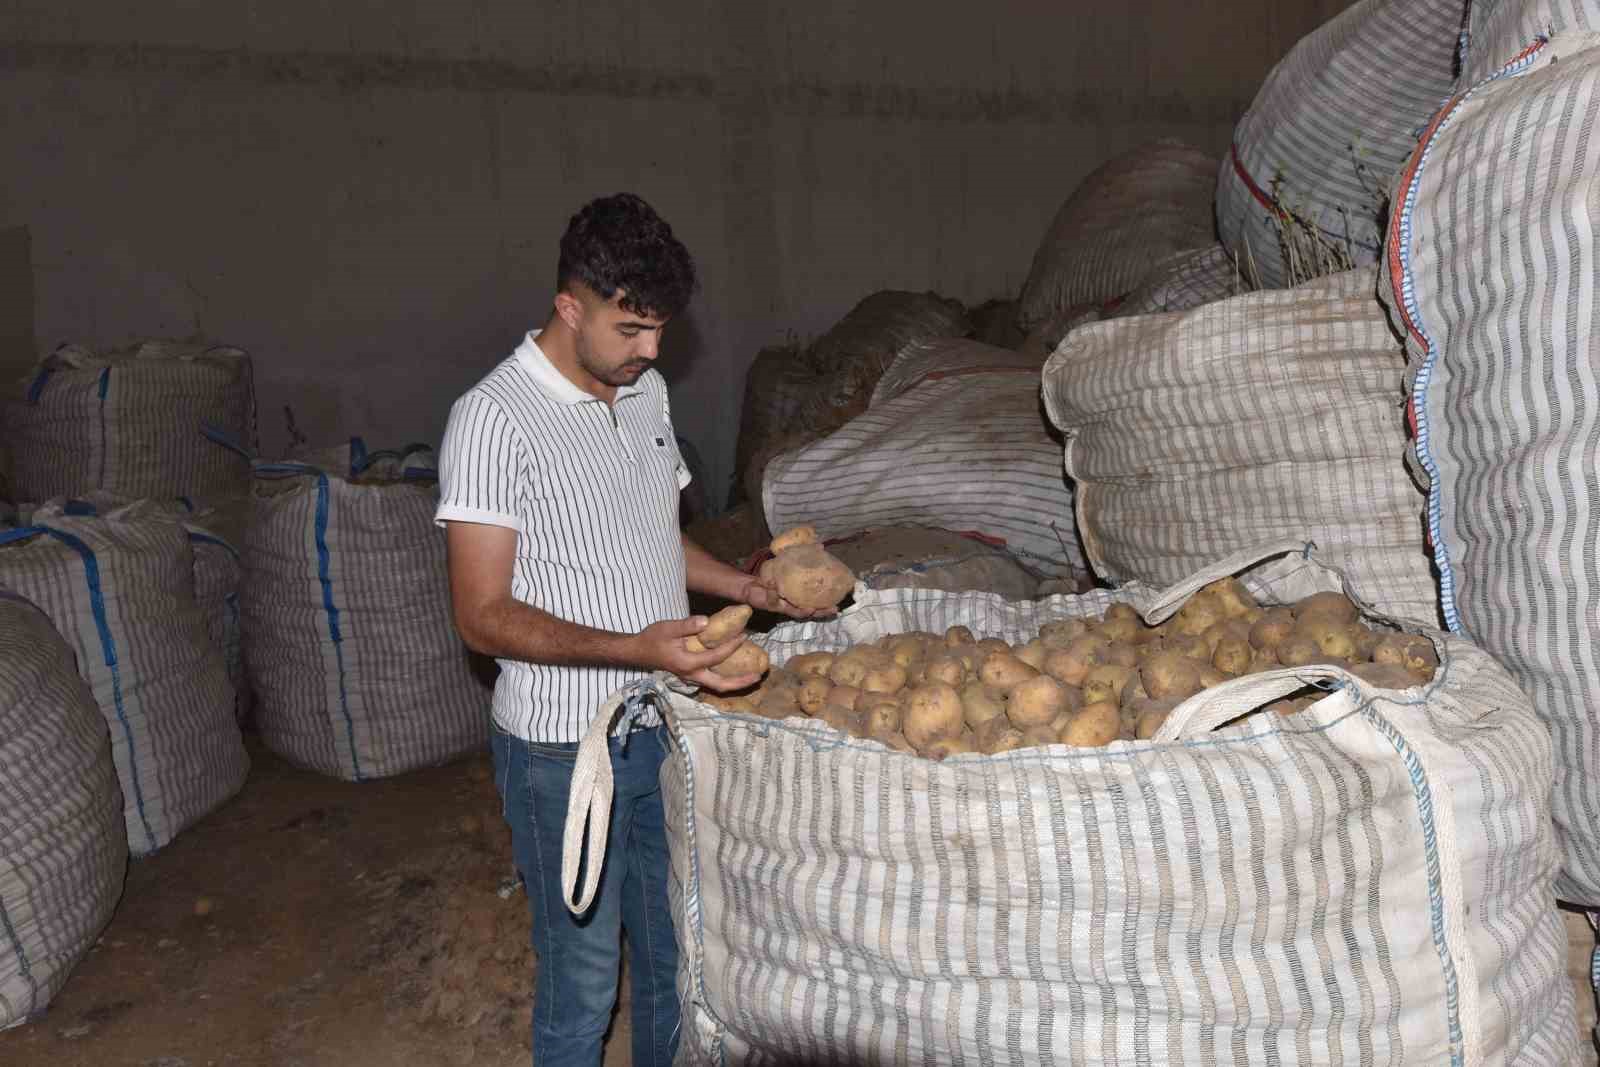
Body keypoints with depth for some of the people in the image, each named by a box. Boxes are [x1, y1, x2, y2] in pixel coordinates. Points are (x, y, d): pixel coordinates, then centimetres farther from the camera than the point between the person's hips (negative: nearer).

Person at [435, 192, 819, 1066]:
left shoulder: (647, 392, 7)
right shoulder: (494, 418, -17)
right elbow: (483, 617, -20)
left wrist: (743, 587, 1)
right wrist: (635, 649, -32)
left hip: (664, 727, 7)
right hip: (564, 745, -6)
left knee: (676, 961, 20)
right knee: (582, 982, 9)